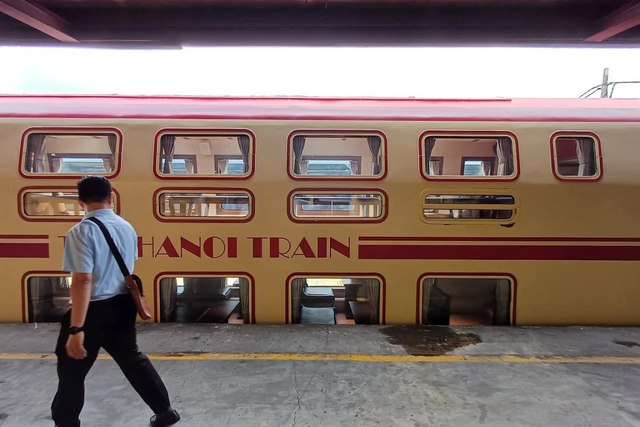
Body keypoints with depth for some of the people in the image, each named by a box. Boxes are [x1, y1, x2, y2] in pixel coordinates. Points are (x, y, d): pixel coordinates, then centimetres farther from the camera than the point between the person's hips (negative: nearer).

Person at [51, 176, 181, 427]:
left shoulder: (81, 231, -17)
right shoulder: (127, 227, 2)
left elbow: (83, 280, -24)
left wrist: (76, 329, -22)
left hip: (95, 310, -7)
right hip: (123, 306, 7)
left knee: (71, 372, 14)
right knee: (131, 357, 22)